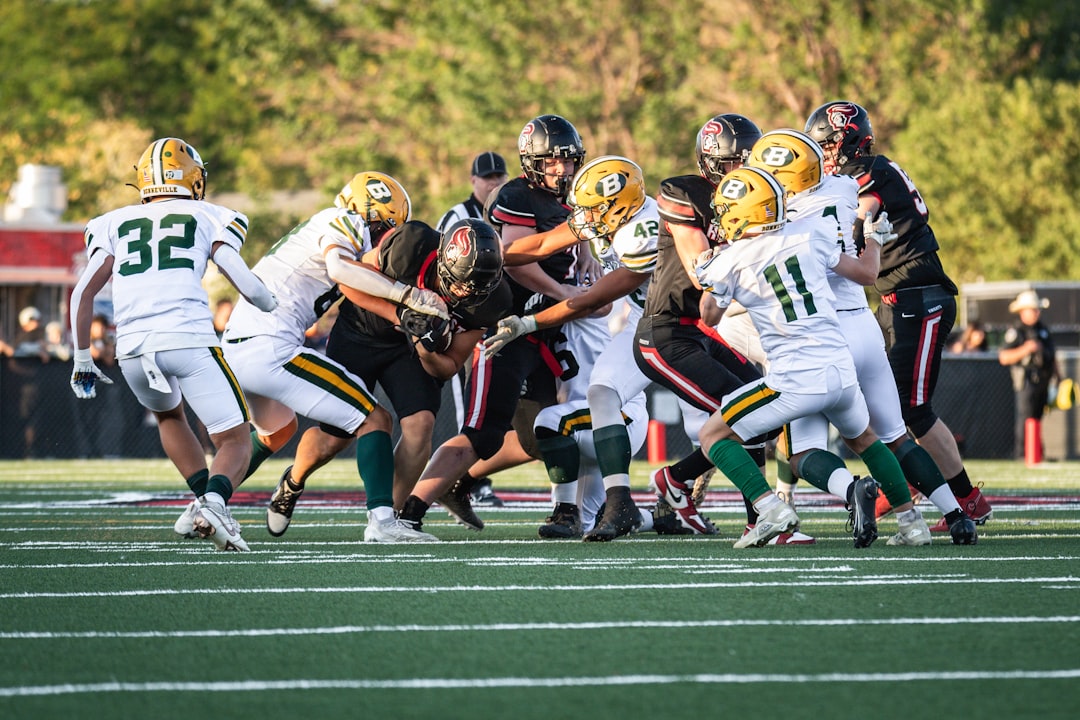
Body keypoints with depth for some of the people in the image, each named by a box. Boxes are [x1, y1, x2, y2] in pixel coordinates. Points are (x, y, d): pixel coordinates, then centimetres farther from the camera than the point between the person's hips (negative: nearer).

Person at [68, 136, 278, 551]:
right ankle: (214, 499, -25)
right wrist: (275, 309, 27)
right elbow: (246, 284, 5)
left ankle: (208, 500, 19)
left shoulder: (114, 224, 22)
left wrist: (82, 361, 21)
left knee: (169, 415, 34)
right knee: (235, 442, 6)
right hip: (189, 338, -3)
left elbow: (82, 293, 13)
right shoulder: (208, 218, 15)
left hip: (132, 348, 3)